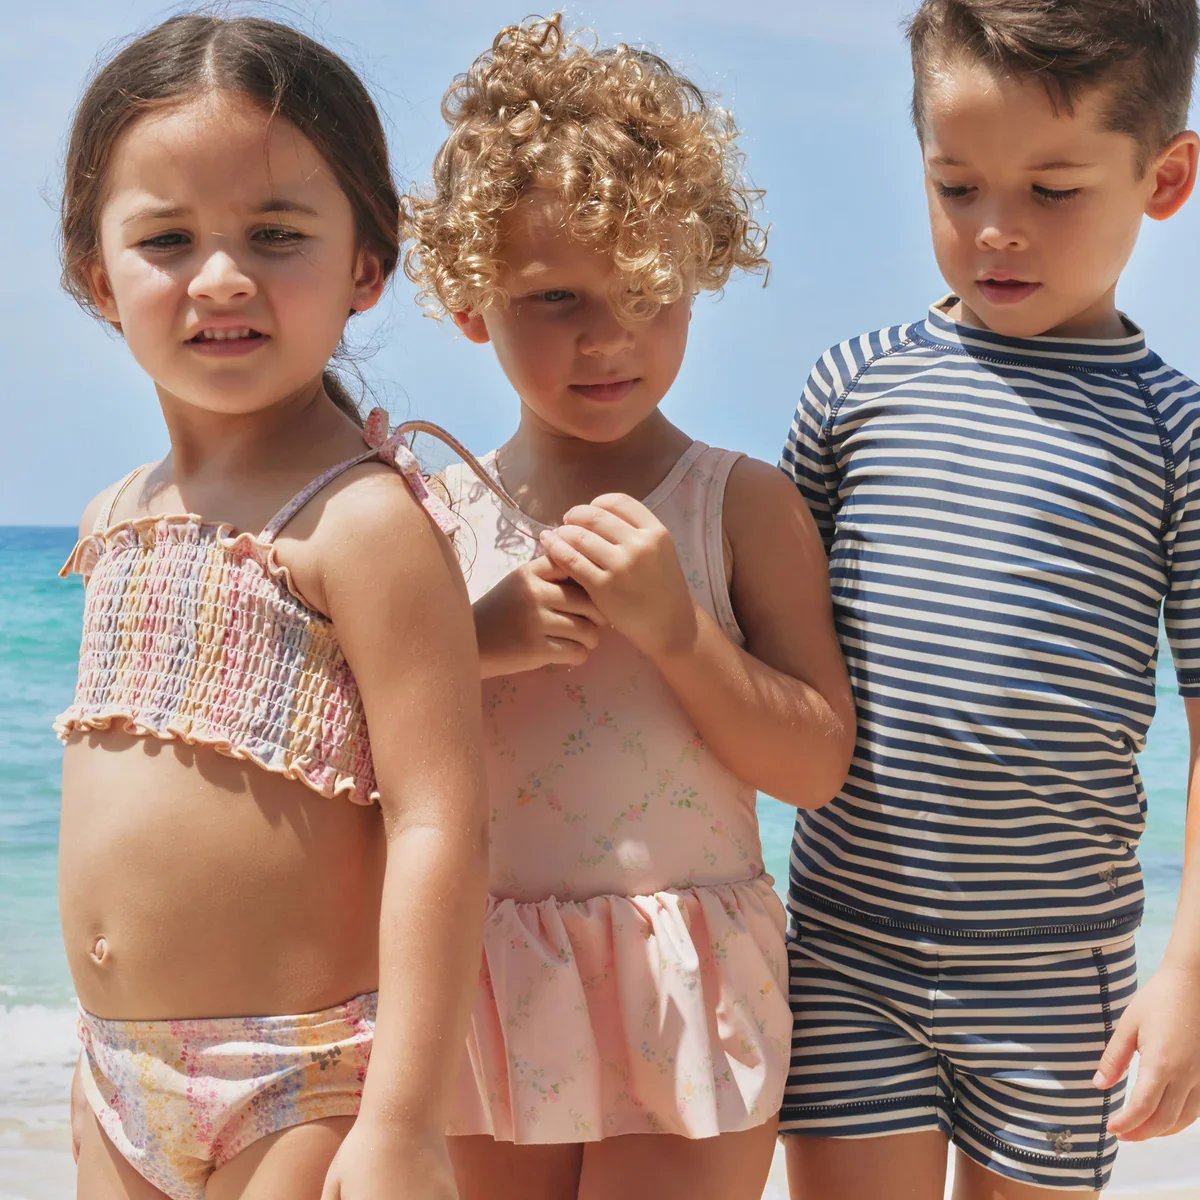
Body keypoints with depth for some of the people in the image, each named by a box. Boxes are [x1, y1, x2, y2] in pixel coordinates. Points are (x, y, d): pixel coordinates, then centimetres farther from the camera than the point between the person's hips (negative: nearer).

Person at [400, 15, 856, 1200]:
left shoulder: (744, 503, -3)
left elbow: (818, 765, -6)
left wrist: (674, 625, -18)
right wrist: (472, 645, -14)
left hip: (685, 988, -2)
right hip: (490, 996, 3)